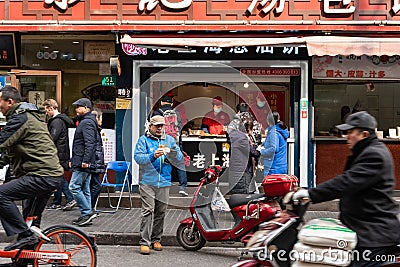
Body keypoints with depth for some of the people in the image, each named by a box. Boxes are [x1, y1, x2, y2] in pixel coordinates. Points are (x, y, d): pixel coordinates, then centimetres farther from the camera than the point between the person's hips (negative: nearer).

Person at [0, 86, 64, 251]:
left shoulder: (20, 117, -10)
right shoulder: (31, 115, 23)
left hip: (42, 177, -11)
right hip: (54, 175, 11)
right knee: (31, 220, 19)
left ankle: (25, 235, -13)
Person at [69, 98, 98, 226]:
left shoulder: (87, 123, -13)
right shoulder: (84, 121, 21)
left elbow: (90, 143, -24)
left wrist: (85, 160, -28)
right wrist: (73, 160, 27)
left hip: (82, 164, -11)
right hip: (82, 163, 11)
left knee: (74, 187, -10)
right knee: (84, 189, 11)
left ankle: (87, 212, -8)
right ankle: (86, 215, 15)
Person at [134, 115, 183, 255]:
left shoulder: (169, 140, 14)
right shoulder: (143, 140, 2)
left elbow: (180, 157, 8)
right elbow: (138, 157, -10)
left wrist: (173, 152, -15)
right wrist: (153, 156, -26)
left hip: (164, 182, 4)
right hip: (148, 182, -4)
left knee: (161, 212, 9)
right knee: (148, 211, -10)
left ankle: (156, 239, 21)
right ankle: (144, 242, -7)